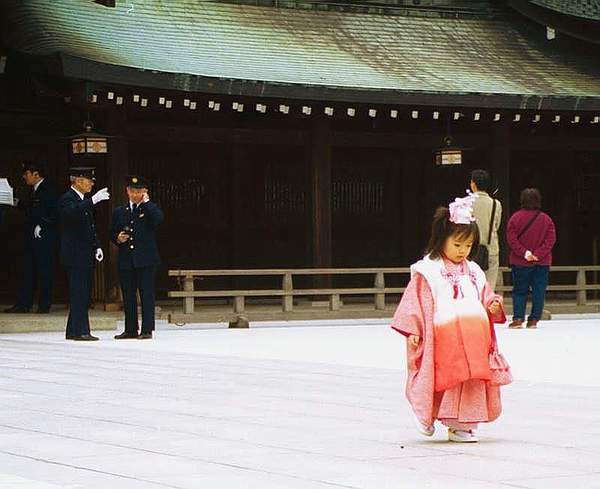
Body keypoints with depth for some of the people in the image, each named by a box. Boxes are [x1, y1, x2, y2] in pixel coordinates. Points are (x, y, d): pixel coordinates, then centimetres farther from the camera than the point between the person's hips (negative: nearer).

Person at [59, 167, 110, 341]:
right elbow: (72, 212, -33)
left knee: (83, 294, 10)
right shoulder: (67, 199, -10)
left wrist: (97, 247, 13)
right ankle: (80, 331, -10)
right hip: (75, 255, -9)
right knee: (79, 293, -10)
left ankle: (73, 331, 14)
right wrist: (93, 200, -37)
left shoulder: (85, 202, 18)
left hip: (86, 255, 9)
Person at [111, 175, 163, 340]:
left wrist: (146, 201, -10)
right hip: (126, 261, 4)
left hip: (146, 260, -3)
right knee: (128, 296, 6)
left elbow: (159, 219, -19)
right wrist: (118, 239, -3)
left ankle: (147, 329, -1)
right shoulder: (119, 212, 14)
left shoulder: (150, 209, 4)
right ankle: (130, 329, 14)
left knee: (147, 294, -3)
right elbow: (113, 233, 19)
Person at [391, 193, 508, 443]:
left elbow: (485, 298, 20)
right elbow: (415, 302, -3)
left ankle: (460, 426, 9)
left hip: (473, 339, 5)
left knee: (471, 380, 1)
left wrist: (493, 306, -2)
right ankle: (427, 415, 20)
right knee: (443, 379, -3)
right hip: (442, 336, -5)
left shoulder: (473, 272, 15)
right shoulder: (427, 271, -1)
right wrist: (412, 330, -11)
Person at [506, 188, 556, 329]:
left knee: (519, 291, 7)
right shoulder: (546, 219, 0)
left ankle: (518, 318, -2)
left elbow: (511, 239, -10)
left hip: (520, 263, -1)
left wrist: (524, 253, -11)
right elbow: (550, 239, -5)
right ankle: (534, 320, 4)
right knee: (538, 291, 6)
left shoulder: (515, 217, -4)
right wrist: (538, 254, -9)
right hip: (542, 263, 1)